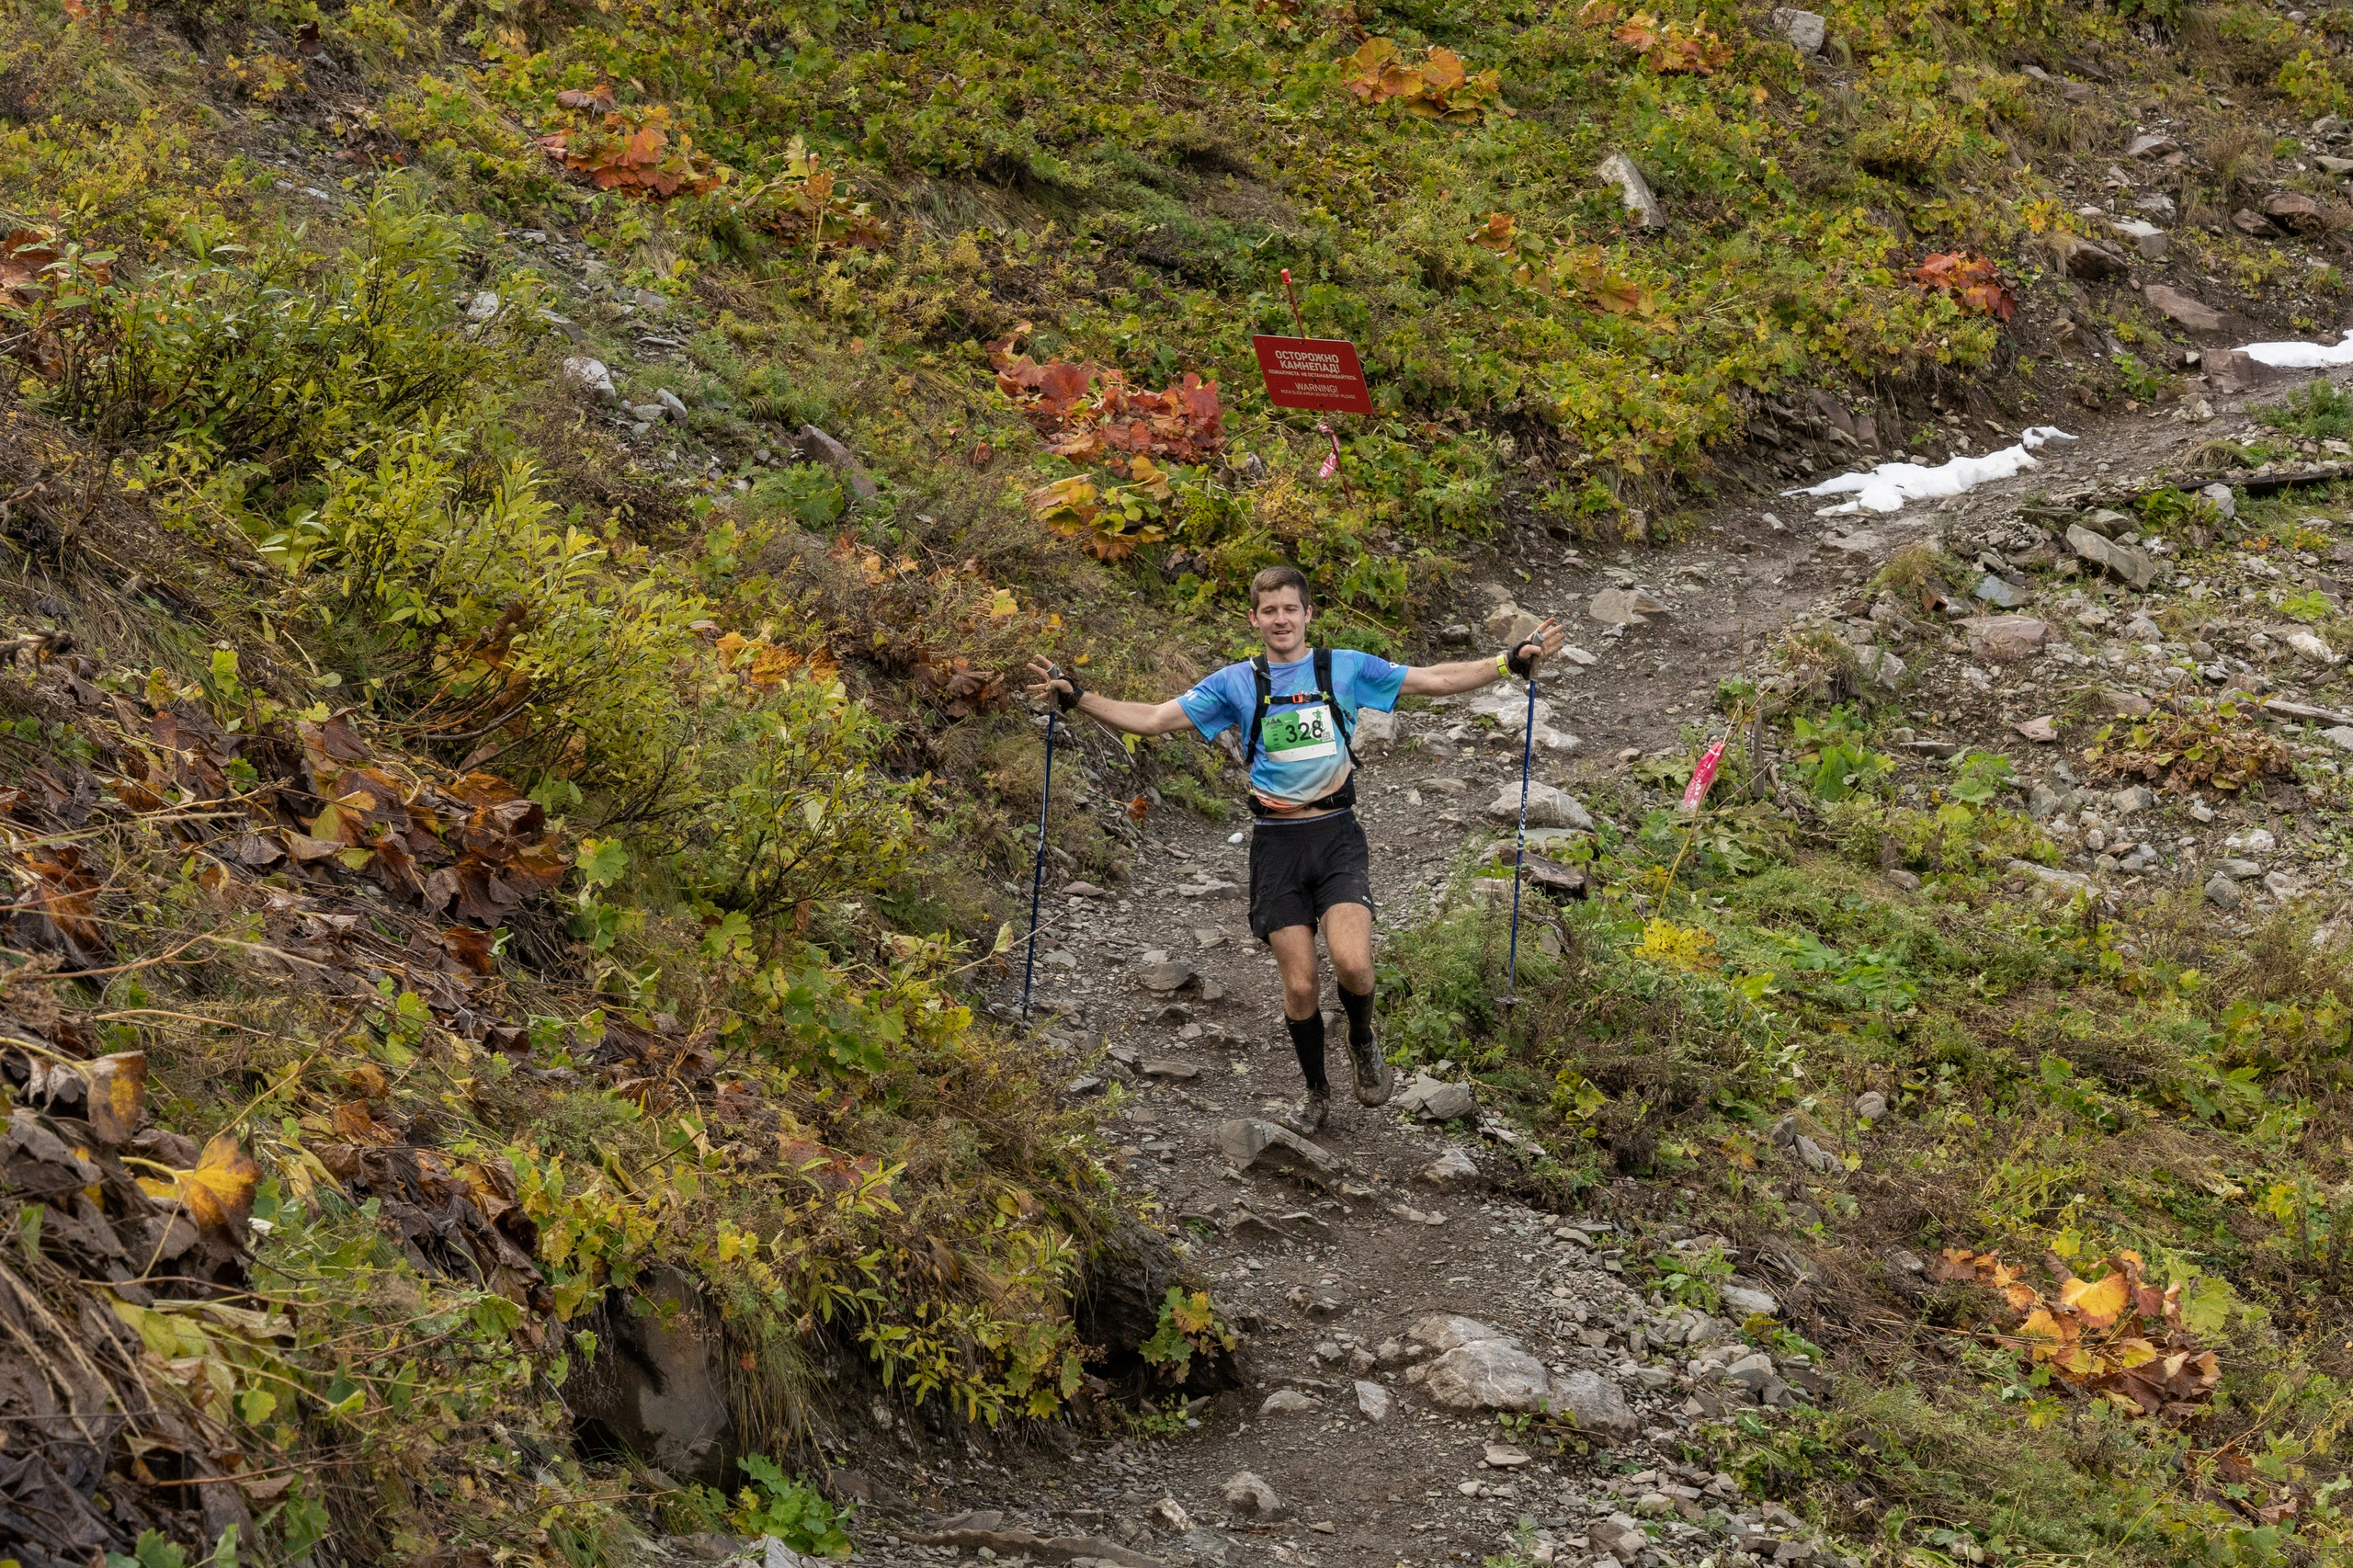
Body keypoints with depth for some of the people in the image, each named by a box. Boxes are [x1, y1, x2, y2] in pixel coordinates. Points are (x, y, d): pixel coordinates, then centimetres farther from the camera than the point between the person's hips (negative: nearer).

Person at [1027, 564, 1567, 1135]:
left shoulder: (1346, 668, 5)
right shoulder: (1236, 683, 6)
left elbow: (1434, 679, 5)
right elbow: (1154, 719, 5)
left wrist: (1512, 661, -4)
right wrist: (1078, 697, -6)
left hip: (1337, 834, -1)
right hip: (1277, 844, 1)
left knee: (1352, 964, -22)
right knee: (1300, 985, 0)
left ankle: (1363, 1040, 11)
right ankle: (1316, 1091, 24)